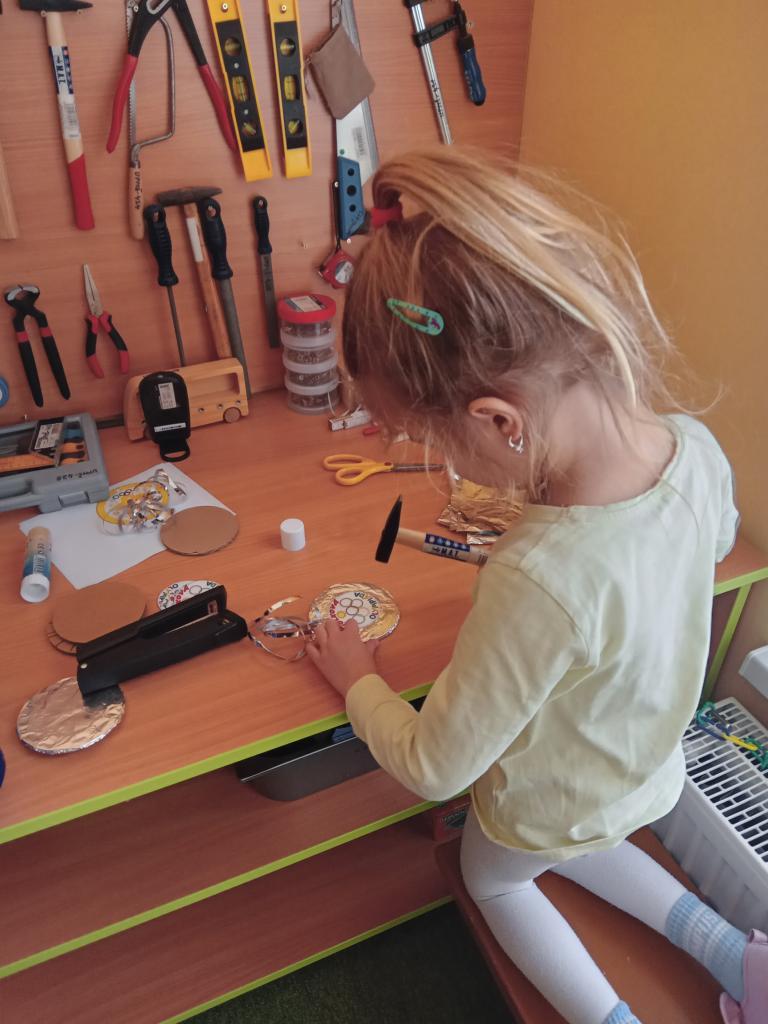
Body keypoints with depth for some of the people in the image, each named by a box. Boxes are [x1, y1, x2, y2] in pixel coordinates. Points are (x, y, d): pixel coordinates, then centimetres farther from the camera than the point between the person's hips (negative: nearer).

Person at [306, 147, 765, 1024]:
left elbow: (433, 770, -29)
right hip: (649, 770, 5)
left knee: (492, 881, 30)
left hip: (553, 810, -5)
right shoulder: (697, 449, -26)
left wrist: (356, 680, -11)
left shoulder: (539, 584, -47)